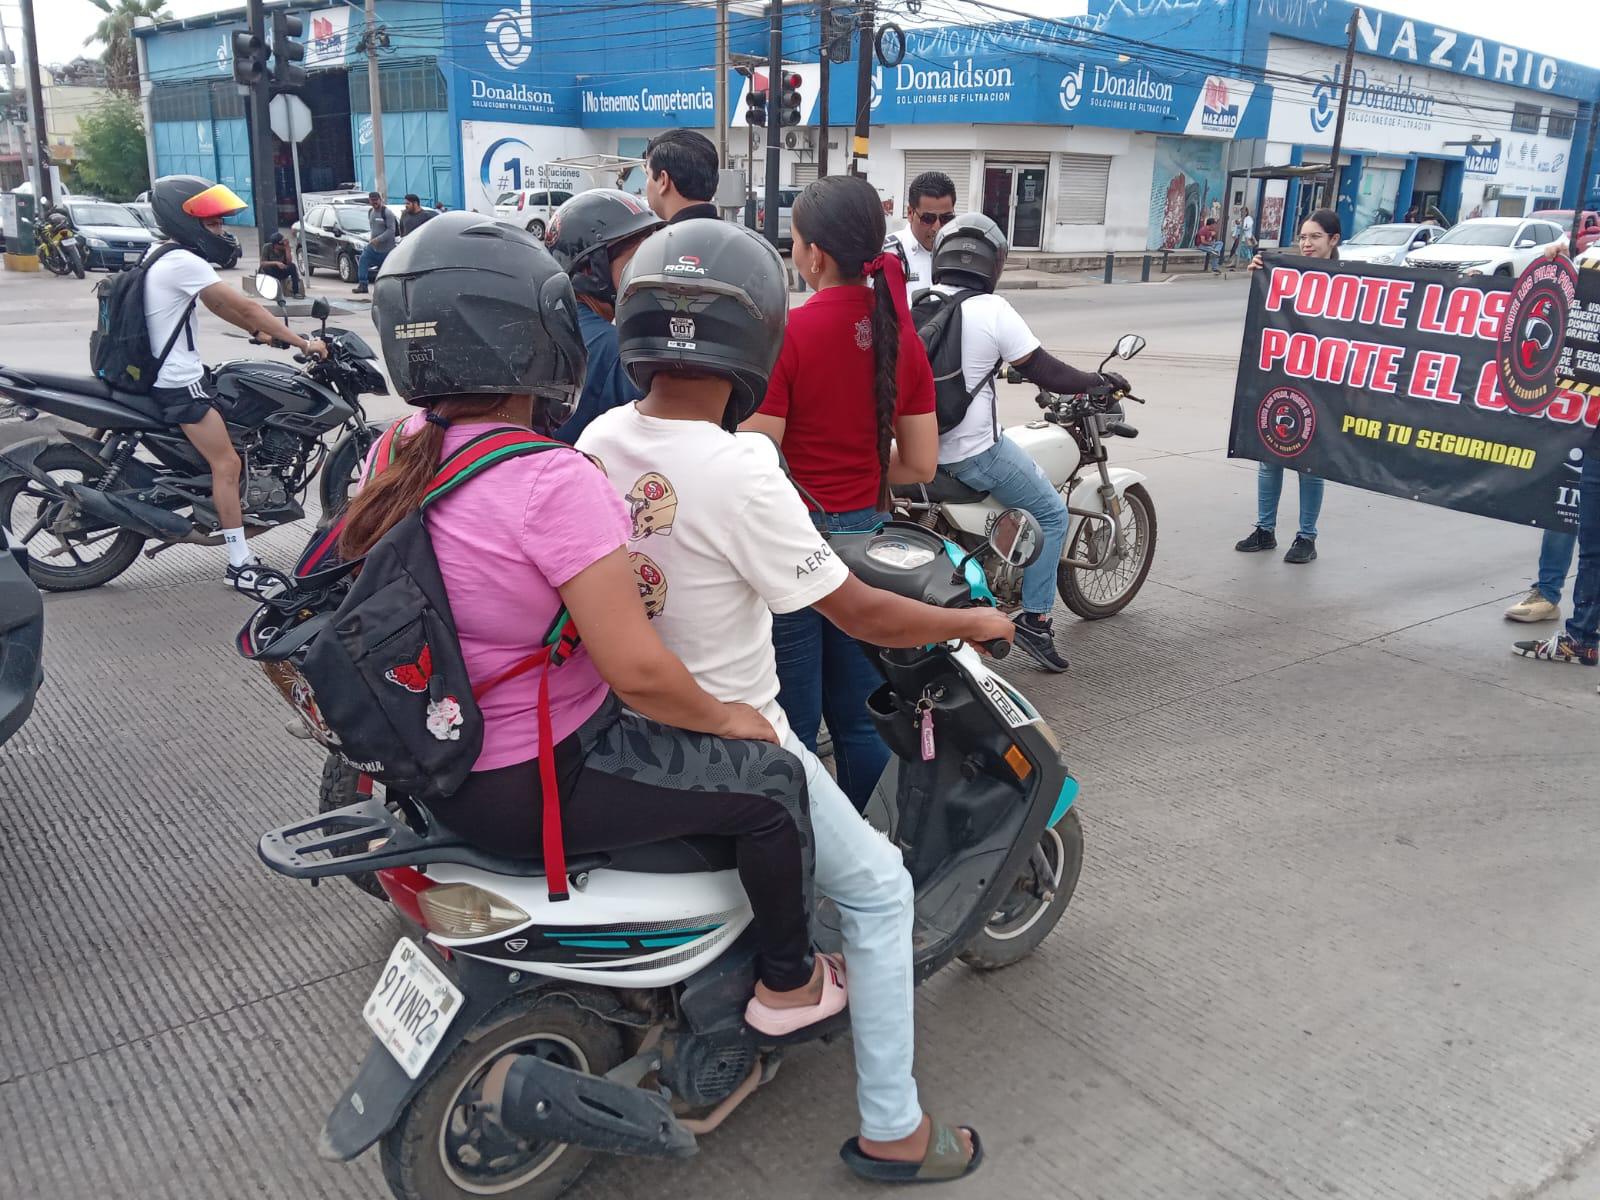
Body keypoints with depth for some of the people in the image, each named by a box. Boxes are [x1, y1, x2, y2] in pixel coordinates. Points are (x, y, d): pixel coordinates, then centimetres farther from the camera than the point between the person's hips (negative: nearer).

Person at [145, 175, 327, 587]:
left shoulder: (165, 257, 14)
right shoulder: (183, 262, -18)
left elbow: (217, 305, 20)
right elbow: (243, 306, -19)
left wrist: (260, 331, 17)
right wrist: (302, 342, -16)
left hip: (174, 376, 10)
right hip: (181, 383, -10)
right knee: (227, 464, -11)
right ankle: (240, 565, -10)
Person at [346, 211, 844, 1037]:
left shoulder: (398, 451, -2)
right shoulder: (552, 482, -27)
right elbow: (636, 668, -27)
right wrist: (725, 718, -10)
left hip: (436, 765, 9)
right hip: (531, 787, -9)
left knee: (633, 721, 30)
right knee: (770, 779, 1)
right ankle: (790, 982, 22)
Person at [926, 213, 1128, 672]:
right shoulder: (992, 310, -14)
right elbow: (1042, 370, -10)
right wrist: (1098, 381, 7)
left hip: (917, 444, 7)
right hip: (973, 452, -7)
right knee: (1051, 513, 10)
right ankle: (1034, 619, 7)